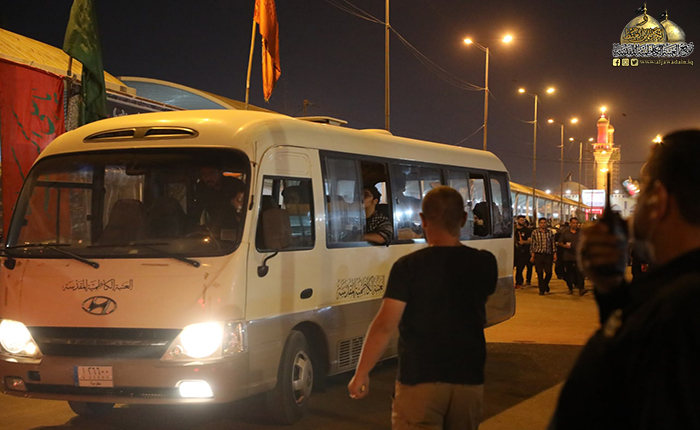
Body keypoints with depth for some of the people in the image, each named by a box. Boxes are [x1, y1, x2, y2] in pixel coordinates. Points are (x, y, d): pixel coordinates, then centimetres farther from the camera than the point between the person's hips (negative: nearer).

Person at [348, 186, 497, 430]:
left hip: (420, 381, -4)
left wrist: (361, 373, -6)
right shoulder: (484, 264, 0)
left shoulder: (409, 266, -12)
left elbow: (385, 326, -15)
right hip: (469, 380, 4)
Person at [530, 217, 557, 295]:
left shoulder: (550, 232, 9)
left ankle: (545, 284, 28)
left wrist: (554, 254, 4)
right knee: (540, 273, -1)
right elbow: (532, 245, 5)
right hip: (538, 254, -1)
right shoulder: (535, 232, 5)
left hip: (548, 255, 1)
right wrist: (532, 256, 0)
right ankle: (542, 290, 9)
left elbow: (553, 244, 11)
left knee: (549, 272, -1)